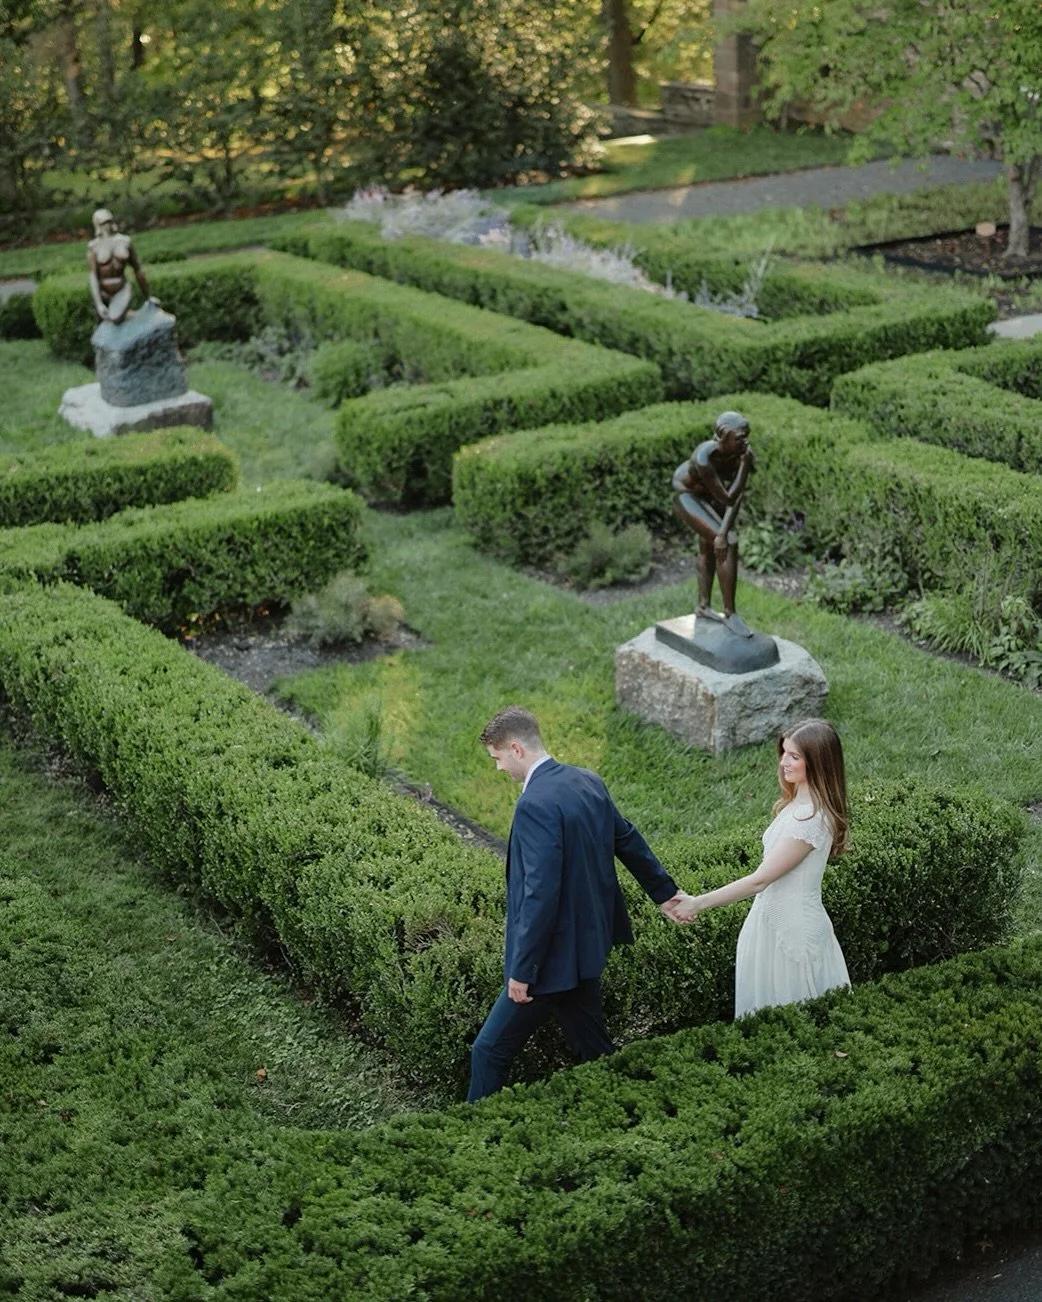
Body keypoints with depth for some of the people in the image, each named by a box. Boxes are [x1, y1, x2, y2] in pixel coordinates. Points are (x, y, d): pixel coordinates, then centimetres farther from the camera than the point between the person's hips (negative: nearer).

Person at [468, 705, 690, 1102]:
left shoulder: (536, 804, -23)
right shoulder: (587, 782, 4)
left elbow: (541, 894, -26)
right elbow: (628, 841, 17)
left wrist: (522, 970, -19)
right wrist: (665, 892, 31)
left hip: (554, 955, -9)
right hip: (588, 943, 9)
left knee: (490, 1050, 2)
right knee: (592, 1051, 18)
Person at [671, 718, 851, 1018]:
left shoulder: (811, 818, -25)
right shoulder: (796, 802, 4)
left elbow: (760, 879, -25)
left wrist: (698, 903, -22)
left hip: (794, 928, -9)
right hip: (774, 918, 9)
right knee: (767, 1010, 19)